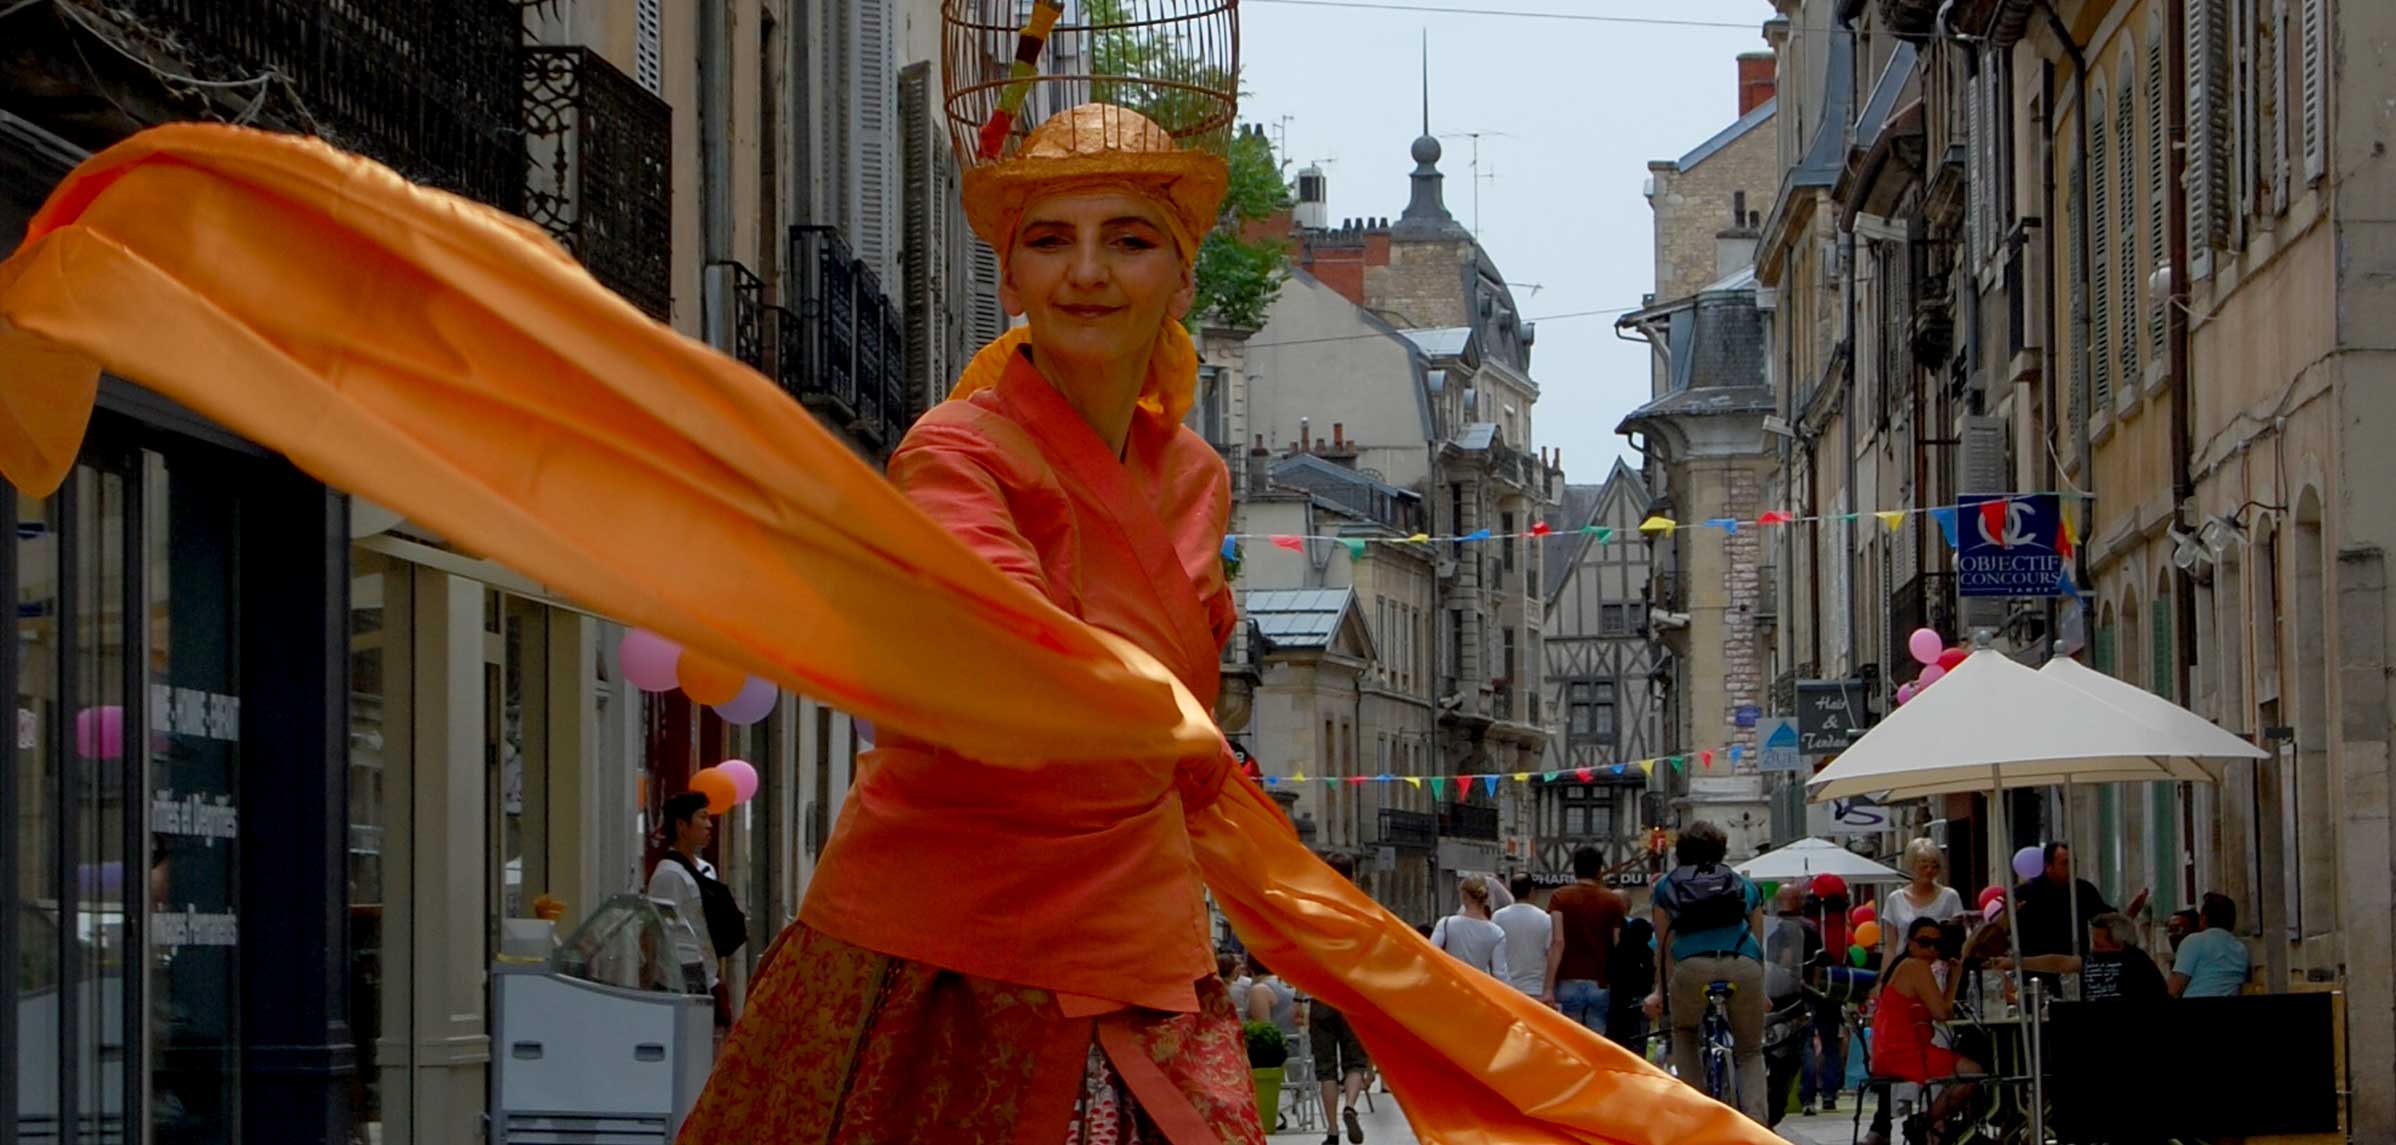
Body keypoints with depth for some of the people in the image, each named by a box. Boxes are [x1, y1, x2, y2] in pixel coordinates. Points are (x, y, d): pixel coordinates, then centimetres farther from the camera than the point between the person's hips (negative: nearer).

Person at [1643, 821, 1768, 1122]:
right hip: (1744, 966, 1)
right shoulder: (1745, 885, 30)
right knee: (1750, 1051, 18)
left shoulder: (1667, 886, 27)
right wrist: (1761, 993, 45)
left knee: (1684, 1033, 30)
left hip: (1692, 965, -1)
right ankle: (1755, 1122, -3)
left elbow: (1663, 947, 29)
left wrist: (1661, 992, 42)